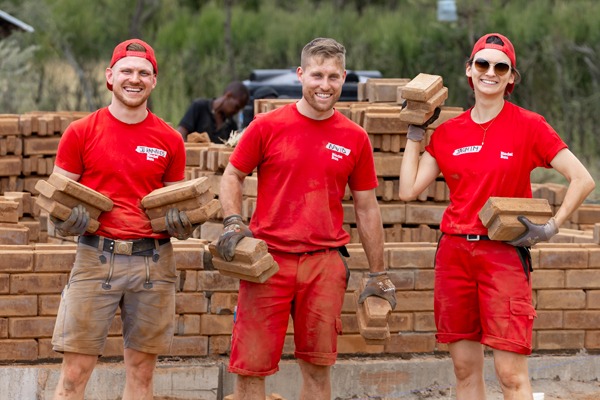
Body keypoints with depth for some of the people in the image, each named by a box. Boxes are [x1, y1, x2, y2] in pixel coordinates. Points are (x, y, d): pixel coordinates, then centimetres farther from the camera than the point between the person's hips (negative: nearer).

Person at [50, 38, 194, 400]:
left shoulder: (170, 140, 8)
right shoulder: (81, 133, 2)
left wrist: (182, 221, -4)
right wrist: (64, 218, -14)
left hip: (154, 260, 2)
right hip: (97, 257, -2)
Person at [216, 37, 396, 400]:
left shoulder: (354, 138, 6)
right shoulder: (268, 126, 0)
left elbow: (367, 208, 12)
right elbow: (232, 177, 10)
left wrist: (379, 274, 13)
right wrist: (233, 224, -9)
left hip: (325, 262, 2)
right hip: (267, 258, -2)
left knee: (318, 368, 6)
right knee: (252, 366, -3)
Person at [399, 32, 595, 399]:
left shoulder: (529, 126, -3)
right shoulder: (448, 132, 9)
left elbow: (583, 180, -5)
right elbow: (409, 189, 5)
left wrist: (551, 228, -11)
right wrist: (415, 132, 8)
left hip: (505, 254, -4)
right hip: (455, 253, 4)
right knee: (465, 368, 7)